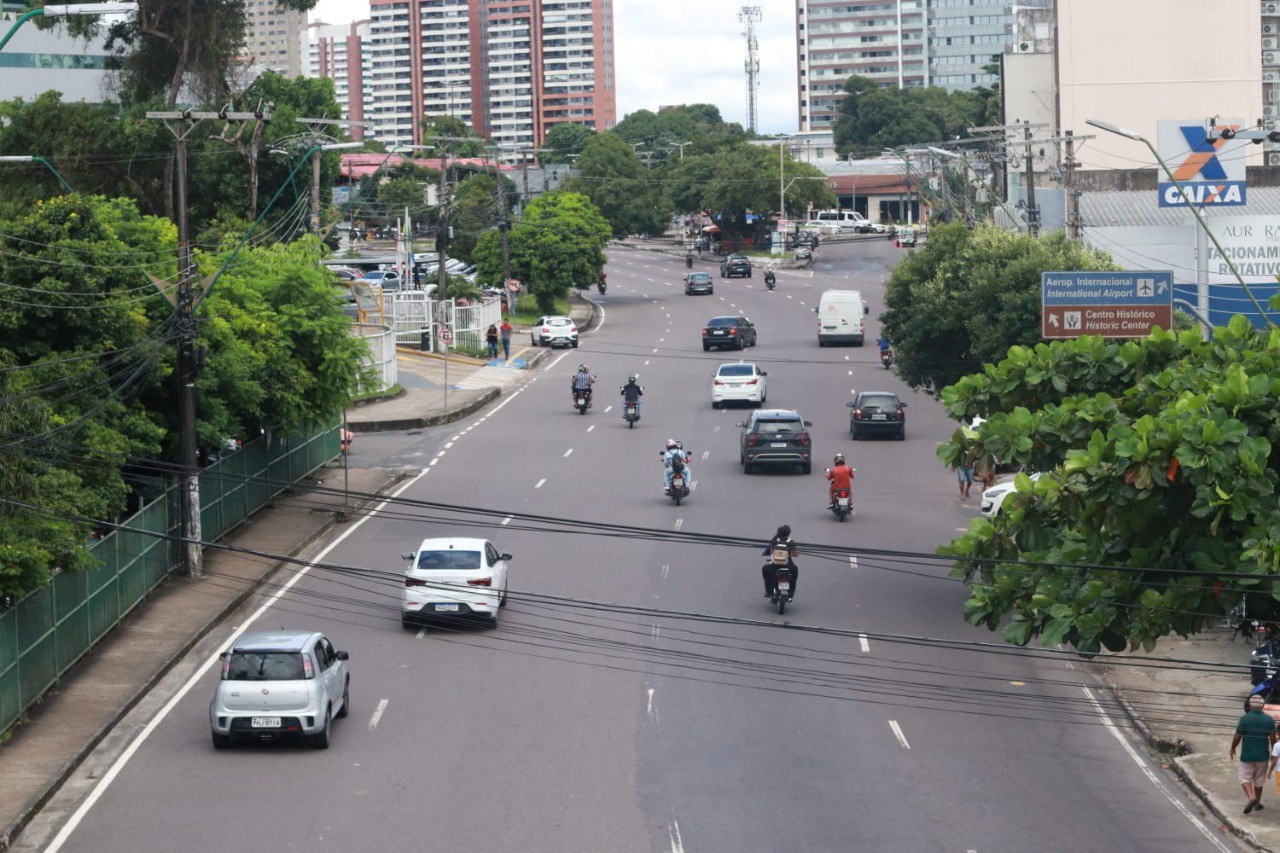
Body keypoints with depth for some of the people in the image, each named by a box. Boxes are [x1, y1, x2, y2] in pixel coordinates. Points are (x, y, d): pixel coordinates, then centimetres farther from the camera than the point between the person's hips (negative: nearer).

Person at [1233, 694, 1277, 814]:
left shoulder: (1244, 719, -12)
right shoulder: (1269, 720, -5)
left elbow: (1237, 737, -10)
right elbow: (1273, 739, -4)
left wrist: (1232, 749, 8)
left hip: (1247, 755, -2)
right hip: (1263, 756, 2)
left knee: (1245, 778, 7)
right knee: (1259, 780, 16)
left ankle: (1251, 798, -16)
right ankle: (1257, 804, 25)